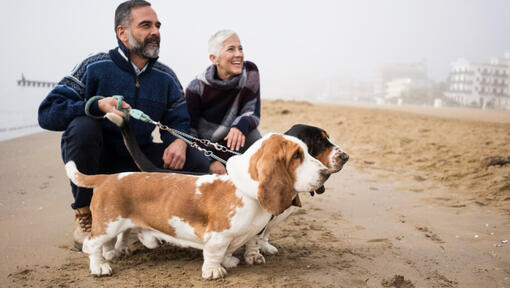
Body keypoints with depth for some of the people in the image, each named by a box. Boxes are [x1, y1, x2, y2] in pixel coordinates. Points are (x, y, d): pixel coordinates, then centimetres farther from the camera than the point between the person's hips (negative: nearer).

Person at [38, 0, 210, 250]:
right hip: (97, 162, -3)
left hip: (138, 160, 3)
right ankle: (85, 215, -15)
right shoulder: (95, 68, -11)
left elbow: (179, 121, 1)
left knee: (199, 162, -15)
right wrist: (98, 105, -32)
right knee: (83, 125, -33)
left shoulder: (166, 78, 1)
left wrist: (179, 142, -24)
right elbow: (47, 113, -16)